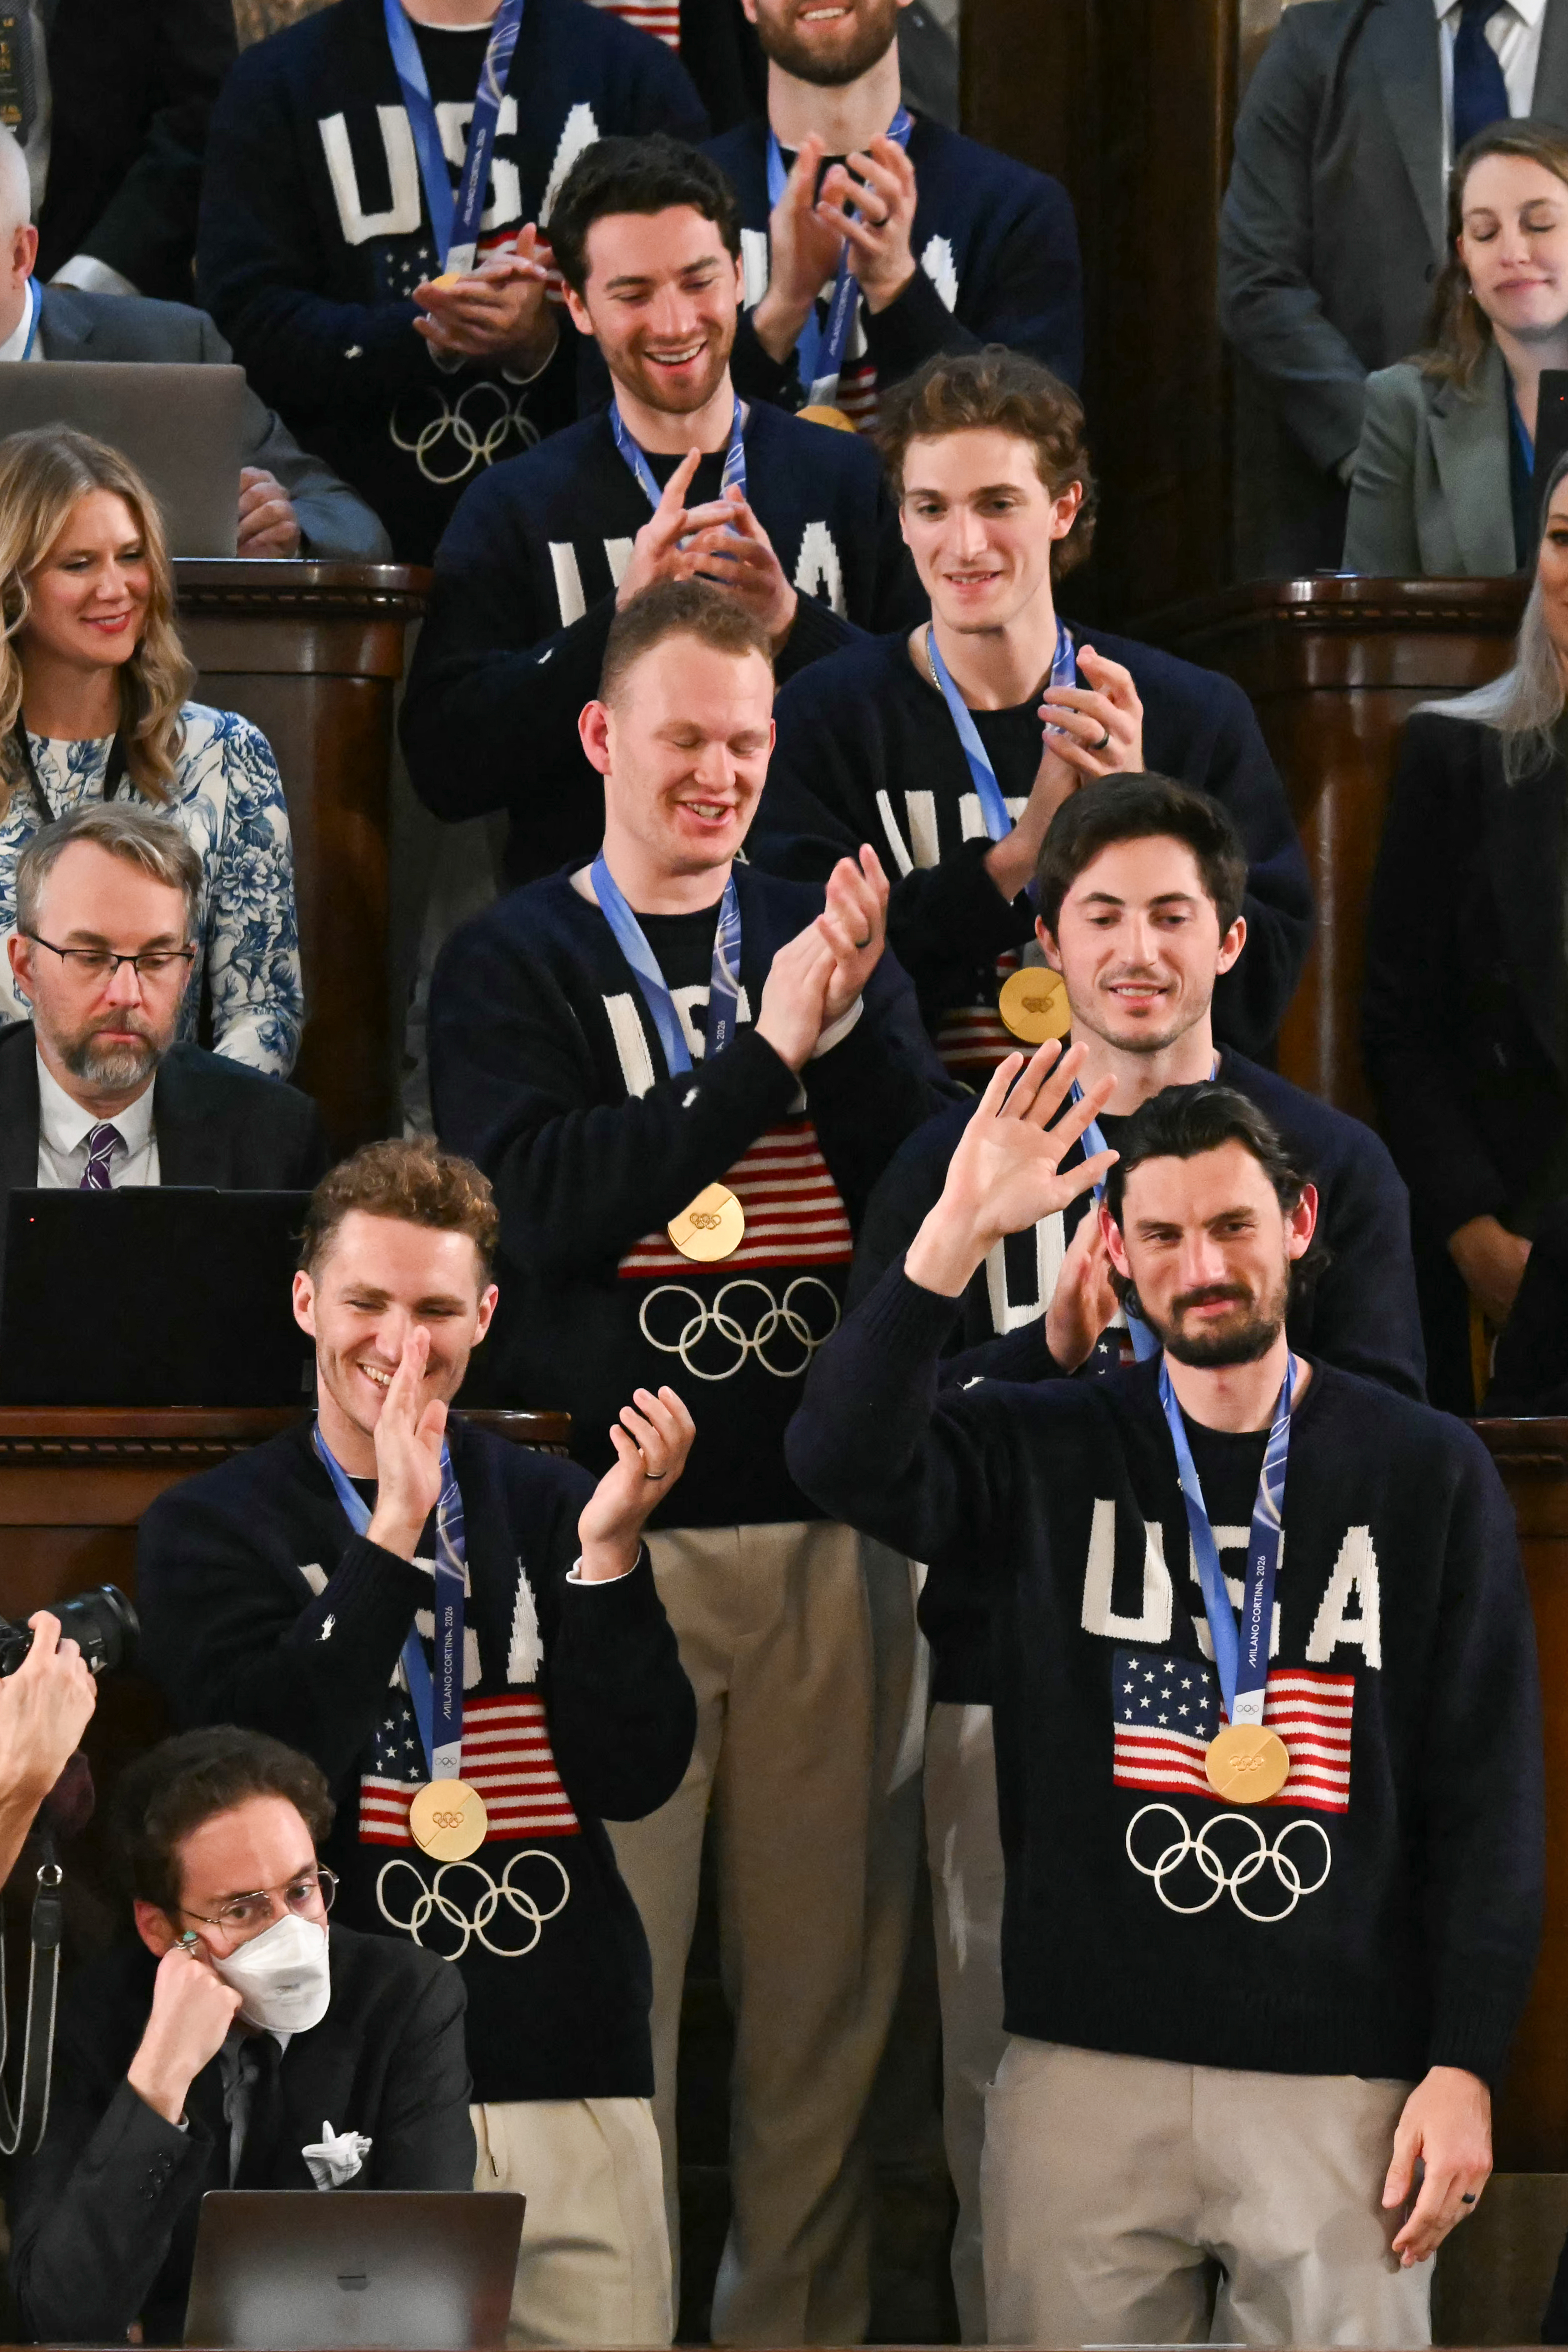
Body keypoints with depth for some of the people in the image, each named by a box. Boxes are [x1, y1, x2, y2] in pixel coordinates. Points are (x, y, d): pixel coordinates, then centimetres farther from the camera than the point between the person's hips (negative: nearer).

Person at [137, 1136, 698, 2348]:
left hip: (574, 2078, 3)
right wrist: (392, 1532, -16)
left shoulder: (547, 1507, 10)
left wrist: (609, 1550, -12)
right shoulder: (211, 1529, 3)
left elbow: (639, 1777, 1)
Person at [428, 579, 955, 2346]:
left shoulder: (830, 942, 14)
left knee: (826, 1968, 4)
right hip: (613, 1521, -3)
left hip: (831, 1521, 3)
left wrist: (847, 1030, -11)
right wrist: (761, 1057, -15)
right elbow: (544, 1205, -11)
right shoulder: (512, 966, 5)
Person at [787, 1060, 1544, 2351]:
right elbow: (843, 1456, -13)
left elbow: (1488, 1792, 2)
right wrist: (962, 1230, -19)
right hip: (1087, 2067, 1)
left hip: (1341, 2082, -1)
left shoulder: (1428, 1472, 4)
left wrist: (1465, 2065, -4)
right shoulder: (1049, 1453, 6)